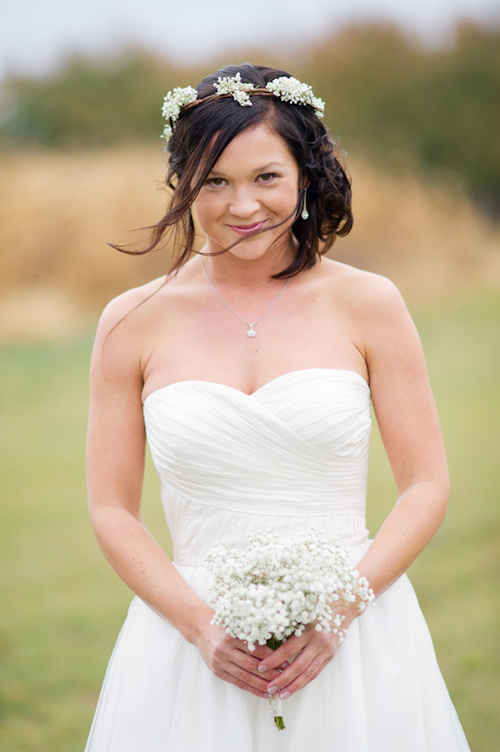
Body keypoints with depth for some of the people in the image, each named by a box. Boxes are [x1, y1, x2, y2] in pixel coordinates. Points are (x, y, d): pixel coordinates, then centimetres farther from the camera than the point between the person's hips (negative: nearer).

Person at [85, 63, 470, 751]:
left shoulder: (366, 305, -1)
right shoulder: (134, 323, 1)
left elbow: (427, 487, 0)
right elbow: (112, 510, 3)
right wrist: (202, 626, -10)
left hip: (354, 649, 0)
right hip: (193, 648, 0)